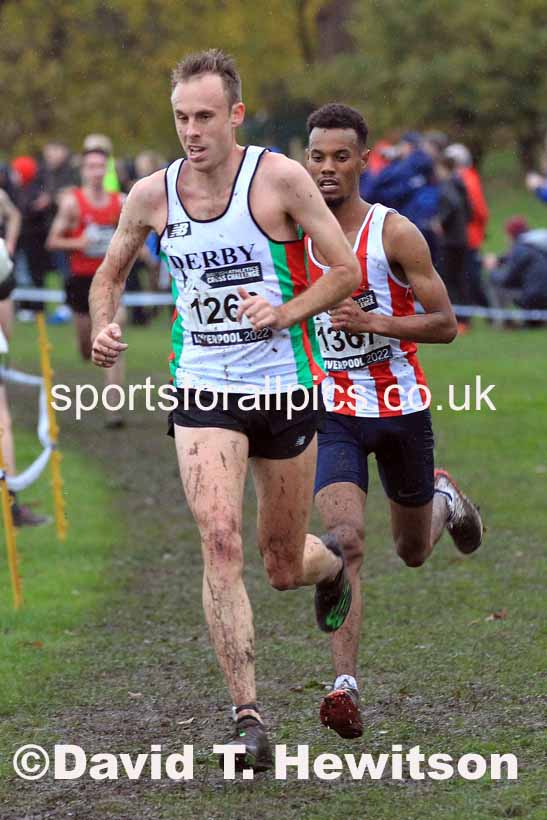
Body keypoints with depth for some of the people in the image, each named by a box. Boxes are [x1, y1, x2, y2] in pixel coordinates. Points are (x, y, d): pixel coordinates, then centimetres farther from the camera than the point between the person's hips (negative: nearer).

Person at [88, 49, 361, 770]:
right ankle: (248, 718, -14)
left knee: (285, 567, 10)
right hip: (203, 391, 1)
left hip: (284, 386, -1)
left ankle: (331, 562, 50)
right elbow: (111, 273, 16)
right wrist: (103, 328, -3)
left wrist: (286, 312, -21)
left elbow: (347, 270, -6)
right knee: (220, 541, -19)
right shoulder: (151, 195, -1)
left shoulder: (280, 179, -10)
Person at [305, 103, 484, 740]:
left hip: (401, 406, -1)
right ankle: (346, 684, -23)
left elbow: (445, 324, -10)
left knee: (413, 551, 16)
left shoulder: (395, 234, -12)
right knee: (344, 540, -21)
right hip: (335, 412, 1)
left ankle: (442, 499, 52)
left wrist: (373, 322, -23)